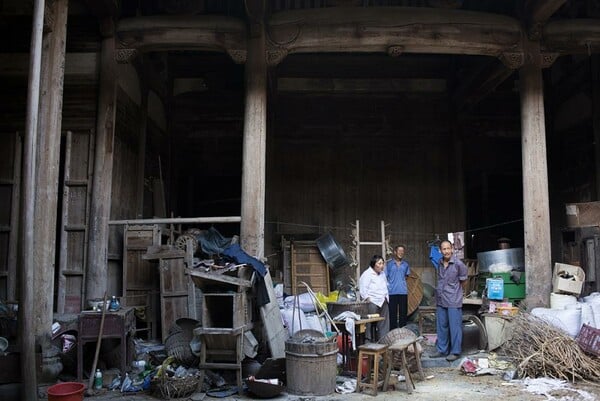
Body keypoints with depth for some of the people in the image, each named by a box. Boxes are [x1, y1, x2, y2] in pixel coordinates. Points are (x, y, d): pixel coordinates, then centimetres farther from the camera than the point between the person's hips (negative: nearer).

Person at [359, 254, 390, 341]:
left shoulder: (382, 274, 19)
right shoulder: (367, 274, -8)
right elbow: (362, 289, -13)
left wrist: (386, 297, 20)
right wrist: (367, 298, -19)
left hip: (383, 302, 8)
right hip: (373, 302, -8)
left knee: (384, 324, 9)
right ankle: (370, 340, -5)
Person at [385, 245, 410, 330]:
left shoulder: (405, 264, 10)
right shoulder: (389, 263, 1)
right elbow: (385, 277, 1)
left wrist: (402, 281, 7)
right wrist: (389, 285, -9)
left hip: (403, 292, 3)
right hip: (392, 292, -3)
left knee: (403, 313, 7)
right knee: (392, 313, 1)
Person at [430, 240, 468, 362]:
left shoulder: (458, 264, -12)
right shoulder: (439, 263, 6)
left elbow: (463, 281, 1)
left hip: (453, 301, -6)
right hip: (440, 301, 6)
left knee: (455, 326, 0)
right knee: (441, 326, 13)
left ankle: (455, 352, 9)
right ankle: (442, 350, 23)